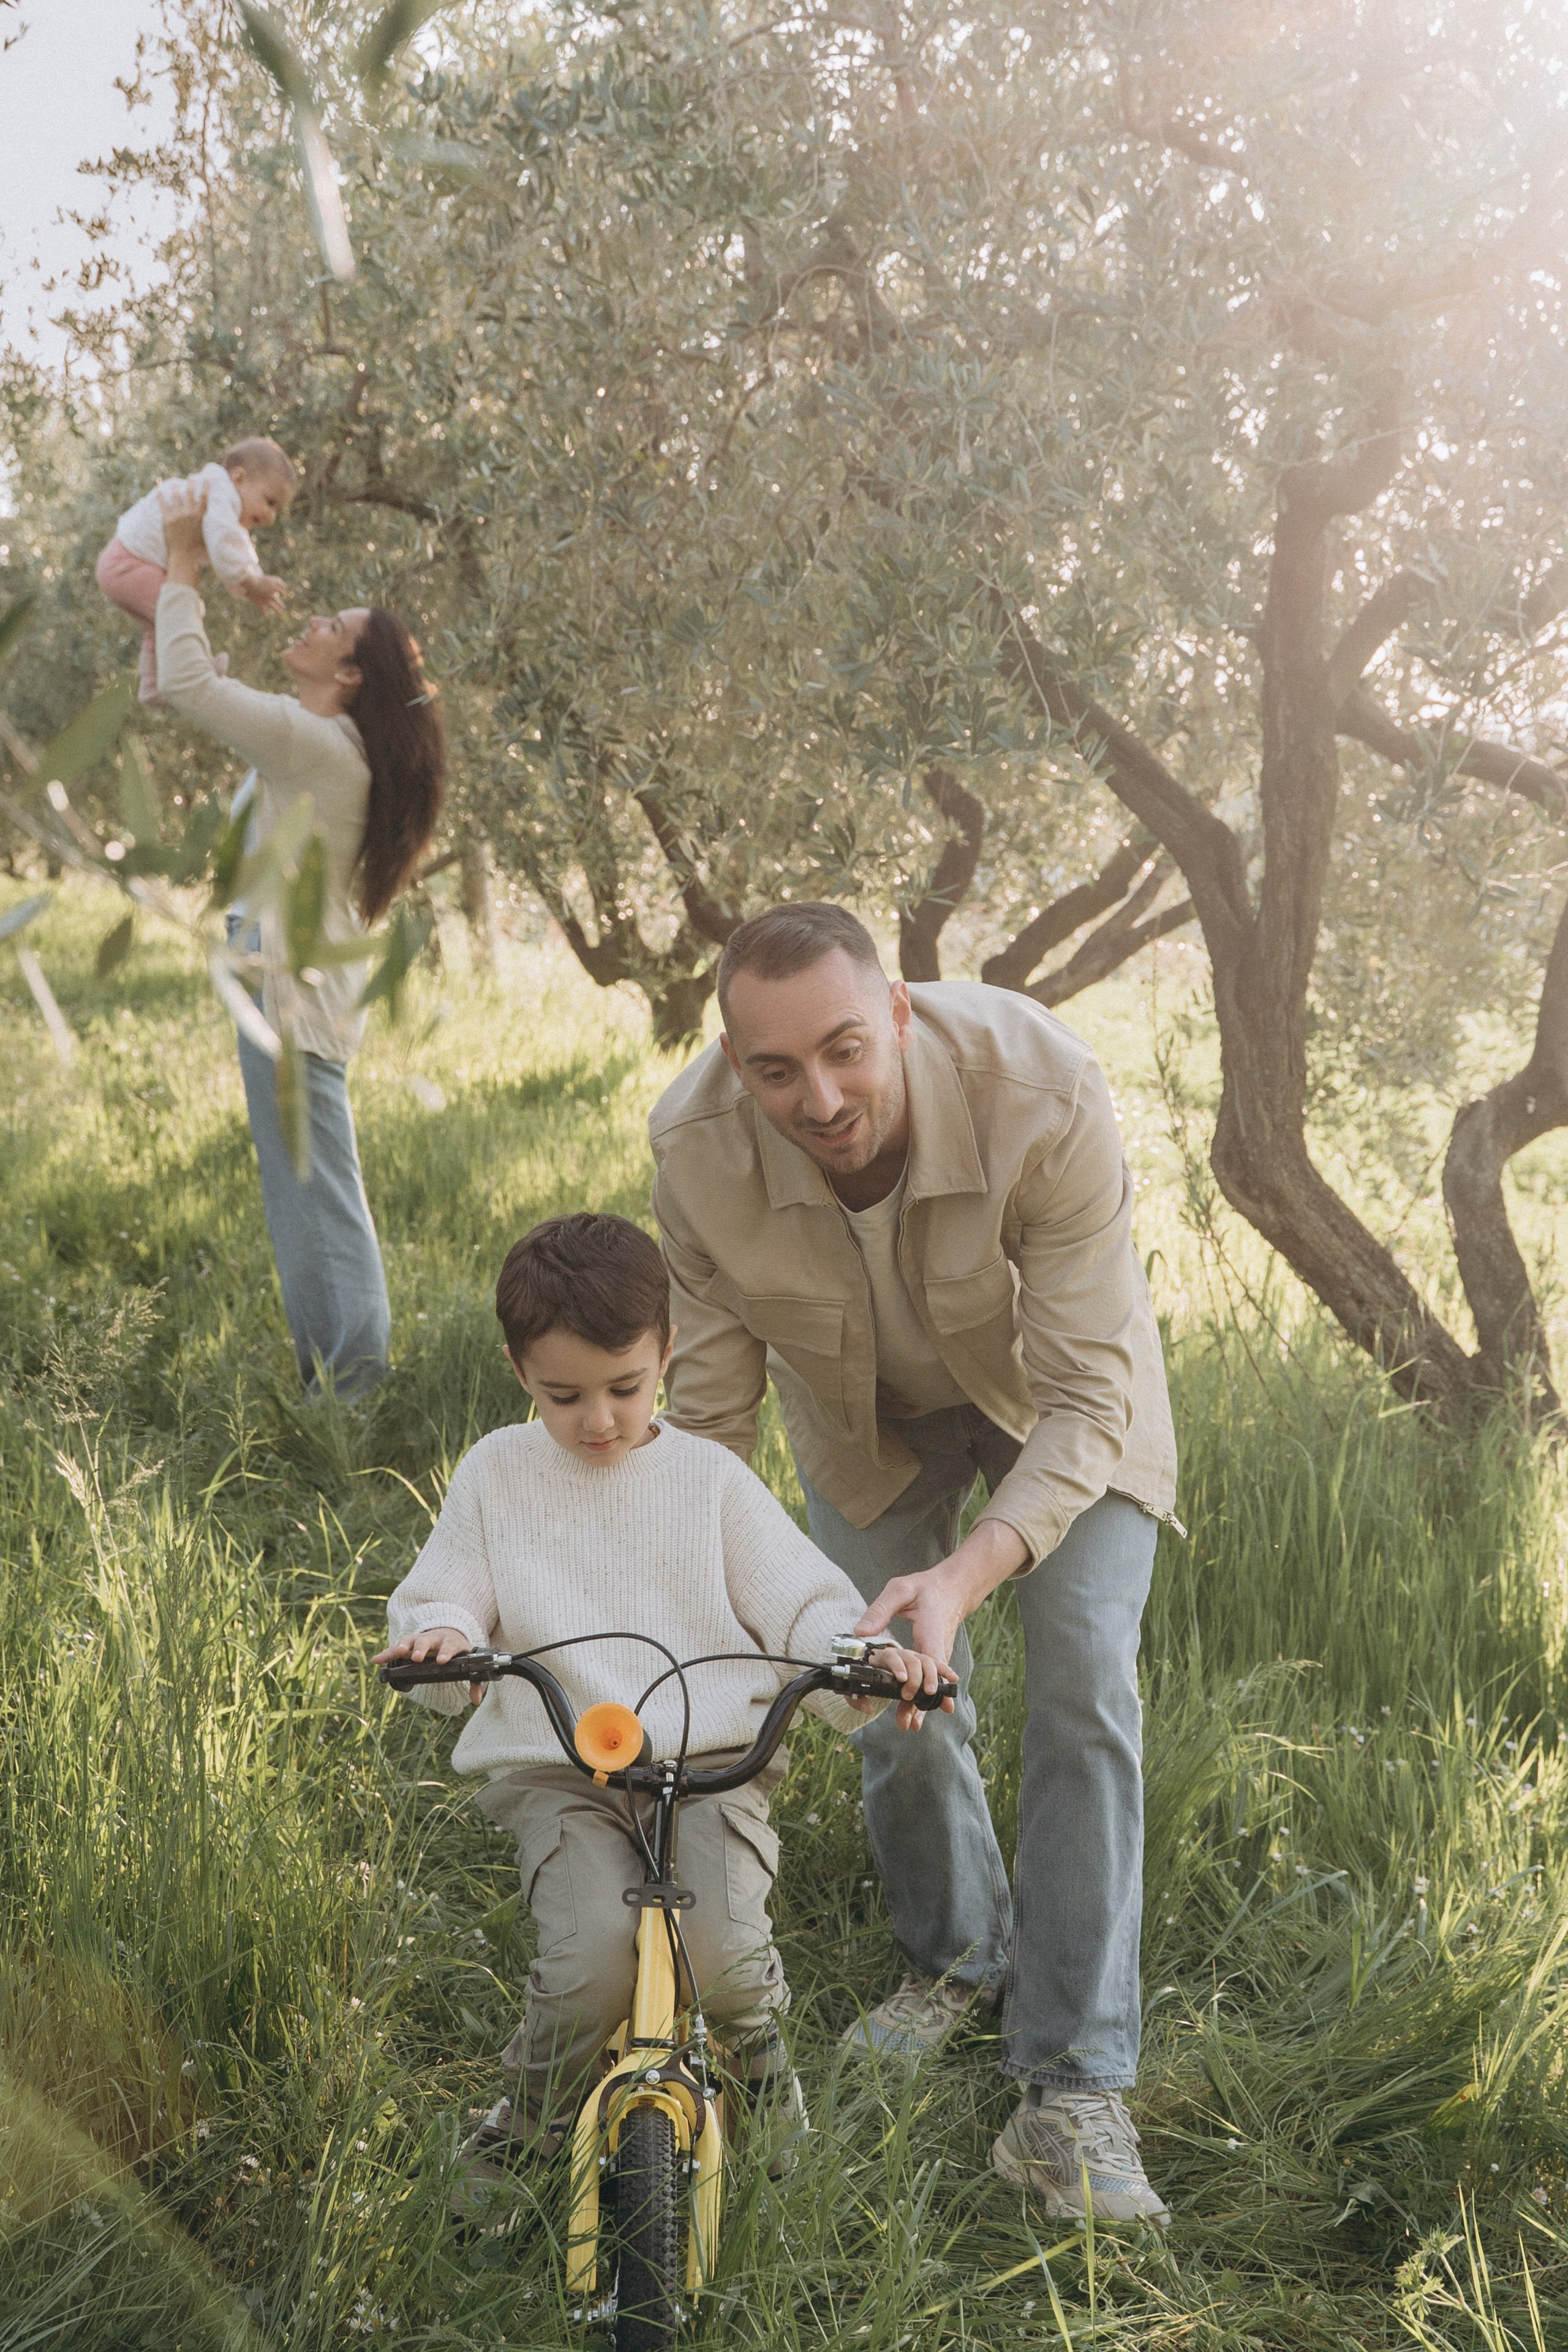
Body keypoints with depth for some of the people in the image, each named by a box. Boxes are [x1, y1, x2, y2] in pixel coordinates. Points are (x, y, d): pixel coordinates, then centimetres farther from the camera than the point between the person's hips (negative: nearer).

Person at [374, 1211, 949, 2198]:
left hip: (712, 1759, 0)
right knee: (593, 1960, -26)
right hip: (554, 1771, 0)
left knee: (719, 1947, -25)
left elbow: (801, 1604, 4)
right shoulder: (497, 1474, 9)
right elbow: (438, 1599, 11)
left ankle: (761, 2044, 13)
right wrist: (440, 1637, -14)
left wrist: (864, 1658, -17)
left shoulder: (711, 1478, 7)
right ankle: (523, 2131, 5)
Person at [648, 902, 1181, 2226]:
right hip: (869, 1411, 3)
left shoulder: (1042, 1097, -41)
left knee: (1083, 1691, -14)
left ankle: (1073, 2092, -5)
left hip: (1052, 1387, -2)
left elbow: (1089, 1395, -37)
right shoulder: (697, 1151, -31)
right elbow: (710, 1408, -17)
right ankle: (958, 1956, 34)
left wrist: (970, 1573, -50)